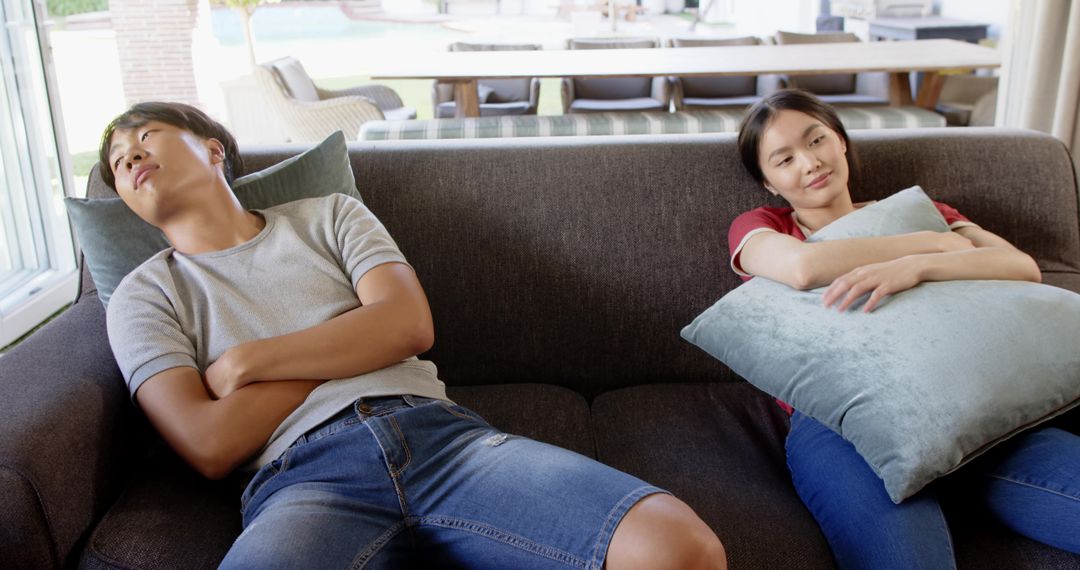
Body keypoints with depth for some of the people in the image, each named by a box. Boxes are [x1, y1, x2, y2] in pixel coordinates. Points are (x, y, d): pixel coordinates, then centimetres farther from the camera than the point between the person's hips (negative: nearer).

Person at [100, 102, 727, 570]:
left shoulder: (330, 215, 23)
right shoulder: (145, 294, 18)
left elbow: (409, 325, 5)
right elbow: (210, 446, 3)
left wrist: (247, 363, 4)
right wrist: (348, 344, 5)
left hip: (440, 434, 2)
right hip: (304, 478, -1)